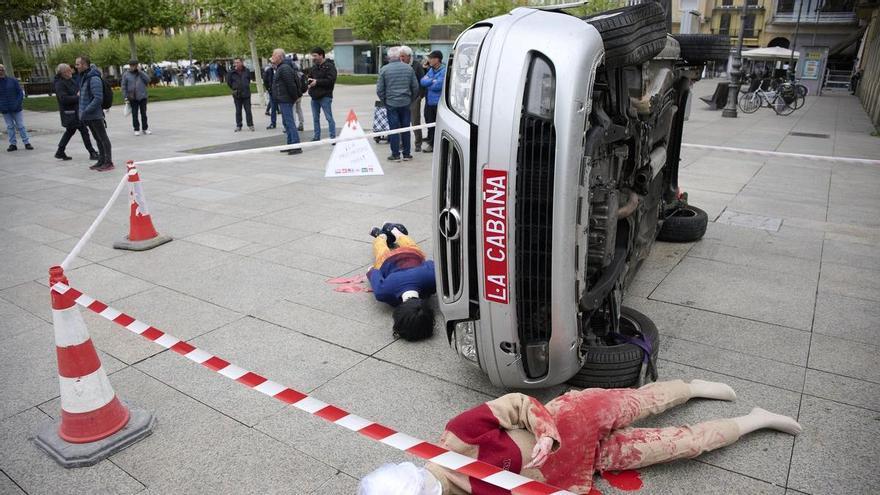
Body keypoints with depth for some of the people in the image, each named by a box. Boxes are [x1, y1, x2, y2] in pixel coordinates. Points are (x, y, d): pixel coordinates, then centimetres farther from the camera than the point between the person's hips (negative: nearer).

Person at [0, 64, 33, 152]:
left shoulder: (13, 80, -1)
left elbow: (21, 92, 0)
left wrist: (18, 104, -11)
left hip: (16, 109, -2)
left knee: (21, 126, 1)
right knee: (10, 127, 8)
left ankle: (27, 142, 6)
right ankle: (12, 144, 12)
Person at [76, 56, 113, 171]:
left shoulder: (94, 79, -17)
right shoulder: (83, 77, 12)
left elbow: (98, 99, -23)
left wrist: (85, 111, -21)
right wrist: (83, 112, 14)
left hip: (95, 115, -9)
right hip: (88, 116, 9)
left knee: (103, 138, -2)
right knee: (98, 139, 15)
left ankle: (108, 162, 3)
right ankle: (101, 161, 24)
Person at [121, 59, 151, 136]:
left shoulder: (141, 73, 7)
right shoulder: (126, 74, 2)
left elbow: (148, 79, -9)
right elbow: (124, 86, 1)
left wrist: (140, 72, -11)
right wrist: (125, 97, -6)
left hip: (142, 97, 1)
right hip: (132, 98, -1)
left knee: (143, 113, 8)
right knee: (134, 114, 2)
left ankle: (145, 128, 17)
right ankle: (136, 129, 8)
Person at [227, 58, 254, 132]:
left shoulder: (246, 71, -2)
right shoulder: (232, 73, -5)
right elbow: (228, 81, 9)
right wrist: (233, 88, 10)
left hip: (246, 94, 0)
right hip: (237, 95, 0)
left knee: (248, 110, 1)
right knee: (238, 111, 7)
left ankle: (250, 125, 9)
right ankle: (238, 126, 13)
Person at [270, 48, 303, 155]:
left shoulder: (284, 68, -17)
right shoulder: (280, 68, 17)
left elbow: (291, 85, -23)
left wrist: (294, 97, -15)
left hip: (285, 100, -11)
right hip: (283, 100, 11)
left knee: (289, 122, -11)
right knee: (286, 122, 15)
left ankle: (296, 146, -10)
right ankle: (290, 144, 22)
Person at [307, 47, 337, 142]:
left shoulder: (329, 66, -9)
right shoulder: (314, 66, 15)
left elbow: (330, 80, -20)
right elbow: (310, 76, 26)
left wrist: (317, 82, -19)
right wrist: (309, 80, 2)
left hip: (325, 96, -8)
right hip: (314, 96, 8)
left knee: (329, 118, -5)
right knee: (315, 118, 13)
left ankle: (333, 137, 1)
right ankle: (316, 137, 21)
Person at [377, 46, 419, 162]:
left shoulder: (384, 70, -5)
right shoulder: (408, 68, 2)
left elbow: (379, 89, -5)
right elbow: (415, 87, 4)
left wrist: (384, 102, 8)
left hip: (391, 104, -2)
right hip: (405, 103, 2)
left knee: (394, 129, 3)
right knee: (406, 128, 9)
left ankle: (395, 155, 5)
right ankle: (406, 154, 14)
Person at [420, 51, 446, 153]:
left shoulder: (444, 71, -13)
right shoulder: (431, 70, 12)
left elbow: (438, 86, -22)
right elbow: (422, 81, 2)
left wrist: (428, 82, -6)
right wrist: (432, 81, -12)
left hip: (438, 102, -8)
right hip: (429, 101, 8)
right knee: (429, 123, 14)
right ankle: (431, 144, 25)